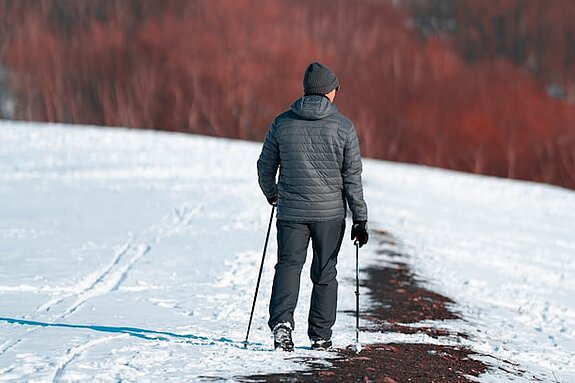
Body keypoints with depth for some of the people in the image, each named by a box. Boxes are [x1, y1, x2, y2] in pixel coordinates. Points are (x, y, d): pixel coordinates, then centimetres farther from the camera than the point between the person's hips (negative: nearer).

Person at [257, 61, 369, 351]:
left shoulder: (282, 123, 1)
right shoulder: (343, 126, -4)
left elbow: (265, 166, 9)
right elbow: (352, 176, -5)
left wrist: (271, 194, 29)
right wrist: (360, 219, 0)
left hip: (291, 211, 1)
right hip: (330, 213, -1)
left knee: (288, 265, 3)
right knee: (325, 273, 11)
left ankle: (281, 321, -21)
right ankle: (320, 336, 15)